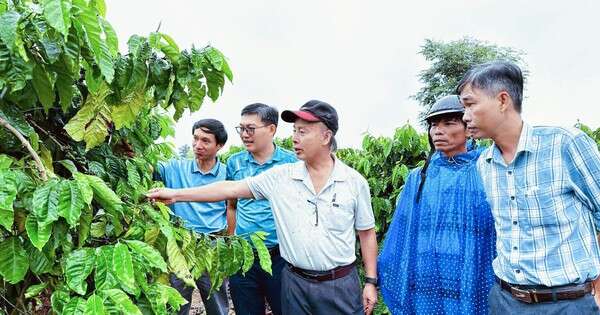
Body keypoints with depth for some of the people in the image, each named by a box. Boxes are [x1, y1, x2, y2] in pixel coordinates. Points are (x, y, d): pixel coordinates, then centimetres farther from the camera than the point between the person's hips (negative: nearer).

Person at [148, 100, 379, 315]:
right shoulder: (280, 176, -4)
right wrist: (176, 195, -8)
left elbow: (367, 233, 2)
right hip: (295, 281, 2)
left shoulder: (355, 182, -5)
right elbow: (231, 189, -5)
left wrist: (371, 282, 0)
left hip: (341, 284, -1)